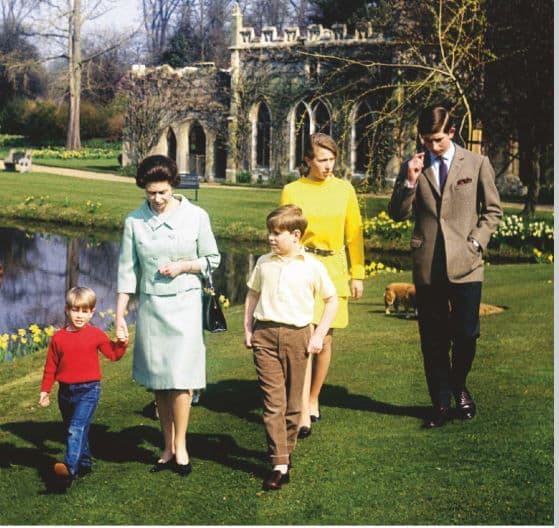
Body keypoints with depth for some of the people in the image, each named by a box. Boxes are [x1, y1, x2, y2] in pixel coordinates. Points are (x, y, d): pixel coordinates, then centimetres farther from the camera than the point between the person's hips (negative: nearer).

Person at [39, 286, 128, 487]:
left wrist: (121, 343, -11)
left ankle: (70, 468, -32)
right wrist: (45, 390, 9)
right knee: (72, 430, 15)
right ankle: (85, 463, 32)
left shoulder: (96, 335, 0)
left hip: (89, 390, -4)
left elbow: (113, 354, 7)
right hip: (65, 391, 4)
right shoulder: (58, 337, 4)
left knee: (77, 428, -20)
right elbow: (51, 366, 9)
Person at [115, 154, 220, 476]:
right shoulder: (135, 221, 0)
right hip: (150, 305, 2)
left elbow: (213, 259, 5)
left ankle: (180, 446, 7)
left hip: (185, 304, -2)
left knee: (180, 378, -7)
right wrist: (119, 314, 1)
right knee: (159, 381, 7)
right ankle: (168, 448, 18)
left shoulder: (196, 216, -3)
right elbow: (128, 270, 4)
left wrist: (183, 266, -12)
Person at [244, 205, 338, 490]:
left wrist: (319, 335, -1)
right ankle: (279, 465, -7)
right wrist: (248, 329, 7)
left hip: (297, 335, -1)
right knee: (273, 400, -5)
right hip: (265, 335, 1)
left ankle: (286, 450, 27)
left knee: (292, 401, 9)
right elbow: (252, 295, 16)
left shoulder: (312, 266, -2)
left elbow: (331, 300, 5)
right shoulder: (264, 263, 6)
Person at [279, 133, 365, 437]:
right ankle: (303, 414, -15)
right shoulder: (292, 191, 0)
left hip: (334, 267, 3)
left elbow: (354, 234, 10)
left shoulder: (344, 190, 6)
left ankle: (313, 400, 27)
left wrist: (358, 273, 8)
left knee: (324, 339, 8)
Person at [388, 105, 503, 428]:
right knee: (433, 340, 7)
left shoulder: (477, 164, 4)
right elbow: (398, 214, 4)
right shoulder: (414, 167, 6)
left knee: (466, 334, 1)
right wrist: (410, 181, -10)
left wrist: (476, 242, -4)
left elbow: (493, 210, 8)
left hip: (465, 265, -1)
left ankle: (459, 387, 29)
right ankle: (441, 404, 19)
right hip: (427, 266, 1)